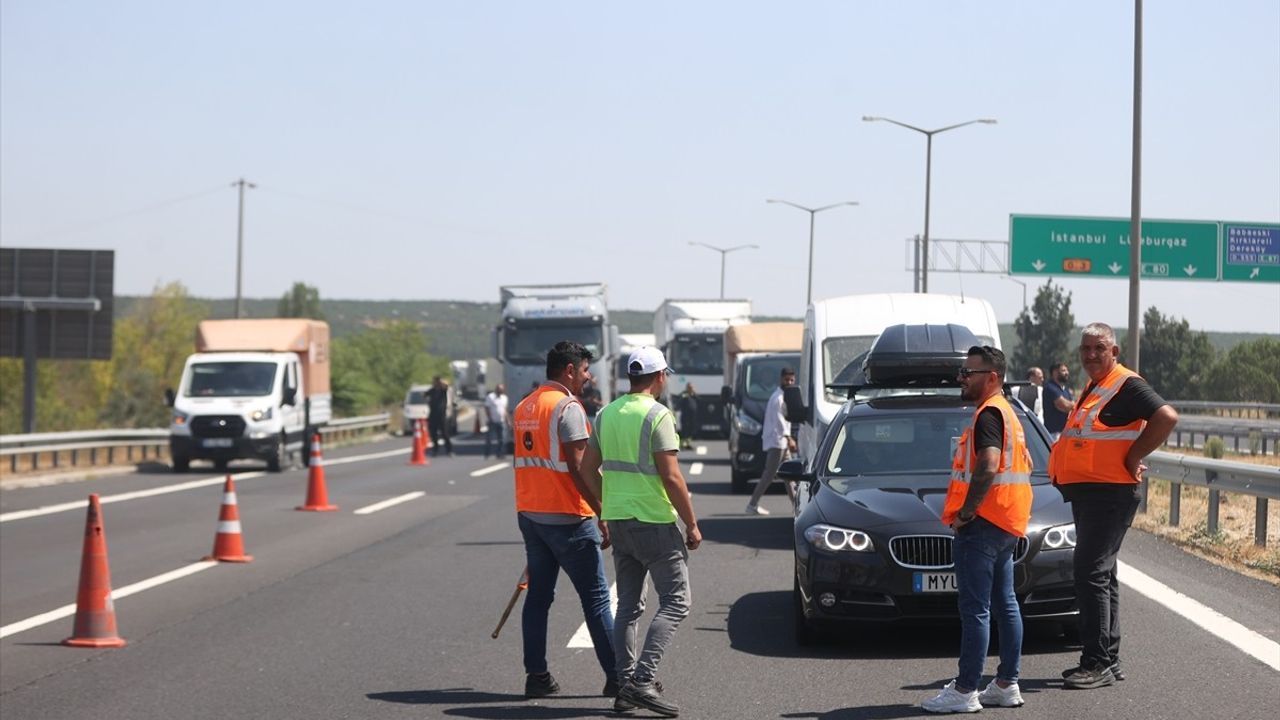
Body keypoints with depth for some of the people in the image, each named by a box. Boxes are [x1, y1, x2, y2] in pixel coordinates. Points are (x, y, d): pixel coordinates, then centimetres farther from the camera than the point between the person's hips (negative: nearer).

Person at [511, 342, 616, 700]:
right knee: (596, 598, -1)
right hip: (567, 518, -8)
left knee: (538, 595, 11)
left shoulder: (523, 408, 12)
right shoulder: (567, 406, -13)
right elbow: (578, 467, -18)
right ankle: (617, 676, 2)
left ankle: (537, 676, 10)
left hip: (529, 514, 8)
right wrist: (603, 514, -15)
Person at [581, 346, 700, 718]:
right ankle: (643, 679, -14)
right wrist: (692, 523, -9)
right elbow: (671, 477, -17)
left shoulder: (606, 414, 9)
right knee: (675, 602, -2)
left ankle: (625, 685, 12)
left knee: (628, 606, 13)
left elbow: (589, 469, 12)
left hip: (618, 520, 7)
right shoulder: (657, 416, -13)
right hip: (654, 521, -7)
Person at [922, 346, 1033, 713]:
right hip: (1006, 526, 11)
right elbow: (1026, 464, 26)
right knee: (1004, 604, 13)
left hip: (982, 527, -11)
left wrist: (965, 513, -20)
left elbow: (988, 468, -27)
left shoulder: (989, 414, -14)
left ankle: (965, 691, -10)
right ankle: (1007, 684, 18)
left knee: (975, 610, -10)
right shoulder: (1006, 412, 19)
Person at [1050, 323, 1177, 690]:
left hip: (1109, 494, -10)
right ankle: (1107, 660, 20)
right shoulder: (1093, 388, 18)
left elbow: (1167, 417, -25)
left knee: (1091, 573, -13)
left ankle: (1098, 663, -12)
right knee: (1100, 574, 13)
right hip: (1085, 494, 10)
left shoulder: (1126, 385, -12)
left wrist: (1133, 458, -19)